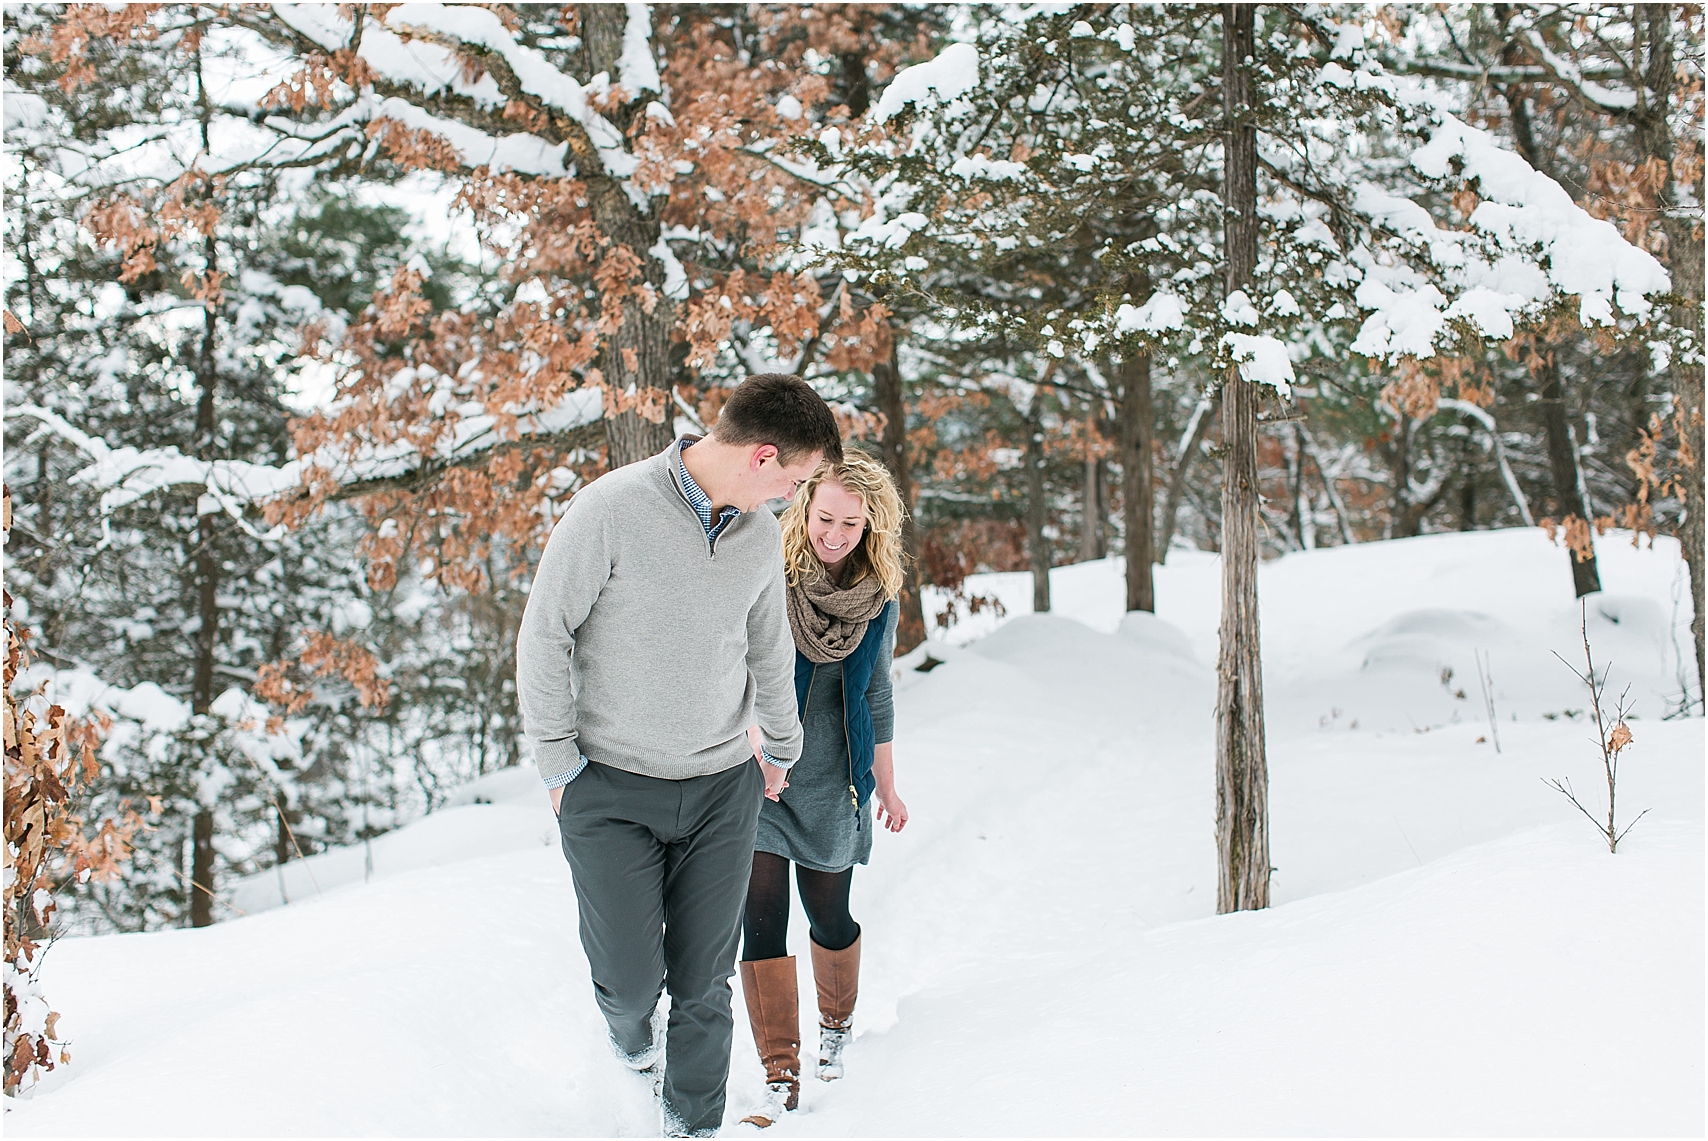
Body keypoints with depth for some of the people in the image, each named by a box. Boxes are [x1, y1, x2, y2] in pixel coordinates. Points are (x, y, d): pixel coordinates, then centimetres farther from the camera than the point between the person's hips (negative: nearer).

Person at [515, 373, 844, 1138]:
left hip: (721, 787, 4)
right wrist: (559, 762, -6)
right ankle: (630, 1025, 35)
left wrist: (780, 749, 29)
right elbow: (544, 635, -10)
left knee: (704, 981, 6)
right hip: (611, 788, -4)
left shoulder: (759, 533, 2)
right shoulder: (611, 509, -17)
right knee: (632, 976, -1)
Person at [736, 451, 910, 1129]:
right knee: (762, 919, -9)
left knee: (828, 917, 11)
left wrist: (887, 787, 17)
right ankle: (781, 1075, -1)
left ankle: (837, 1023, 41)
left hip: (831, 780, 2)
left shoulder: (879, 597, 0)